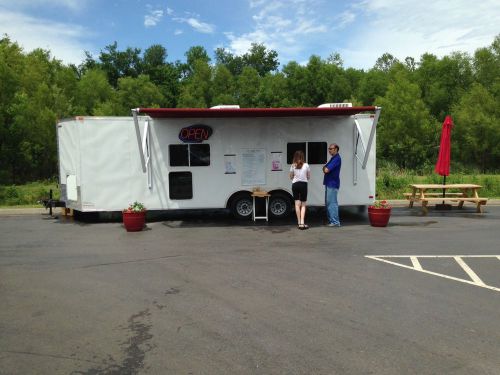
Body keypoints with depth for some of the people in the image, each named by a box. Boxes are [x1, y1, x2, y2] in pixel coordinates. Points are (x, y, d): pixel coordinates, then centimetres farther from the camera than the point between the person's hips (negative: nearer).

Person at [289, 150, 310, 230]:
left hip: (295, 184, 1)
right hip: (303, 184, -1)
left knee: (297, 204, 5)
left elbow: (291, 177, 6)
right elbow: (309, 177, 5)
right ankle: (302, 223, -6)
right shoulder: (306, 165, -3)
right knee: (303, 205, 4)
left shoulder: (293, 166, -2)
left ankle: (299, 223, 5)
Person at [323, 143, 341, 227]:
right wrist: (325, 168, -3)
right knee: (328, 203, 14)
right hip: (329, 183, 10)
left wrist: (325, 168, 1)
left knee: (332, 203, -8)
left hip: (332, 184, -10)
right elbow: (325, 169, 19)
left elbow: (326, 170, -20)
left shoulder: (337, 158, -15)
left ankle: (335, 222, -5)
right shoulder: (333, 158, 18)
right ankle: (331, 220, 21)